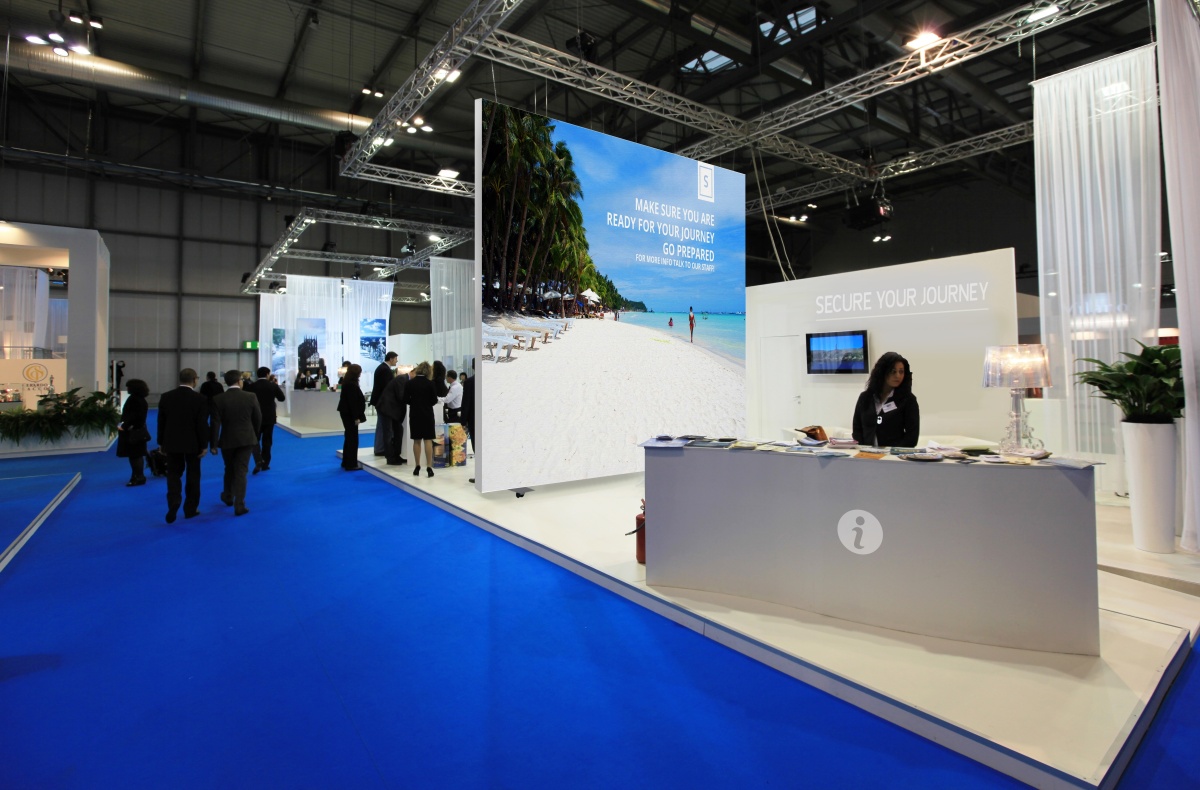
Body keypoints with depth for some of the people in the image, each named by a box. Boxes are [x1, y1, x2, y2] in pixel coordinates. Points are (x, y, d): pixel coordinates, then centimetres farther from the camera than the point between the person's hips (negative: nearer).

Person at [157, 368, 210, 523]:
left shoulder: (166, 397, -3)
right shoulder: (200, 399, -14)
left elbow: (161, 422, 3)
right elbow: (202, 424, -13)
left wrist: (161, 443, 12)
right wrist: (204, 445, -5)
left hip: (172, 442, 3)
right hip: (192, 443, -2)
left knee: (173, 474, 11)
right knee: (193, 475, 10)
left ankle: (173, 507, -6)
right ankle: (190, 509, 17)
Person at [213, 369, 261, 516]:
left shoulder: (218, 399, -9)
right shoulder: (251, 397, -8)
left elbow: (215, 422, -10)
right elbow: (258, 418, 0)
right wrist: (254, 434, 16)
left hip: (227, 439, 1)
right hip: (246, 439, -1)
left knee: (229, 469, 21)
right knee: (241, 471, 3)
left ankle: (228, 497, 40)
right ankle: (239, 505, 1)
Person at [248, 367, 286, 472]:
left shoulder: (251, 386, -6)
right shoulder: (273, 385, -7)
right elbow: (281, 398, 3)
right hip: (269, 417, 0)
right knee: (267, 441, 9)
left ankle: (259, 462, -10)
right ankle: (265, 464, 11)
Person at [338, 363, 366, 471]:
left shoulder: (348, 382, 12)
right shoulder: (351, 384, -19)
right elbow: (353, 401, -22)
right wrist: (356, 417, -21)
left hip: (347, 412, 10)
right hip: (350, 413, -10)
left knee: (349, 437, 16)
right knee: (352, 438, -4)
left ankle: (346, 462, 24)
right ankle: (351, 464, 1)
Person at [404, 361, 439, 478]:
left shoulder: (410, 383, -3)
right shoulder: (430, 383, -9)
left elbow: (406, 400, 0)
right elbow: (434, 400, -6)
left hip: (414, 414, 2)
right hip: (427, 414, -2)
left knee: (417, 440, 9)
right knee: (428, 440, 0)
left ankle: (417, 467, 13)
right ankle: (429, 467, -4)